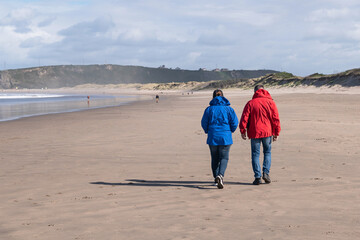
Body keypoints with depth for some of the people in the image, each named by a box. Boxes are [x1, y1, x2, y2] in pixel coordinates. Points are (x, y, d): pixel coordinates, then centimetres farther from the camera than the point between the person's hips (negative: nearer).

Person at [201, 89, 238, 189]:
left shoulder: (209, 109, 0)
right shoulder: (228, 108, -1)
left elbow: (204, 123, 1)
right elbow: (234, 122, -4)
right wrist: (230, 131, 14)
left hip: (212, 137, 1)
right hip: (225, 137, -1)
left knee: (215, 158, 13)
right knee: (224, 158, 1)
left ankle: (216, 179, 17)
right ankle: (220, 175, -23)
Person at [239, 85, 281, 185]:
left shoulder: (250, 103, 0)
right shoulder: (270, 102, 2)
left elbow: (244, 118, -3)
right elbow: (276, 118, 1)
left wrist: (242, 131, 6)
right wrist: (276, 133, 6)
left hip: (254, 132, -1)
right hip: (267, 132, 1)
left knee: (255, 154, 5)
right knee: (267, 152, 16)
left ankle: (257, 177, 0)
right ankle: (266, 172, 0)